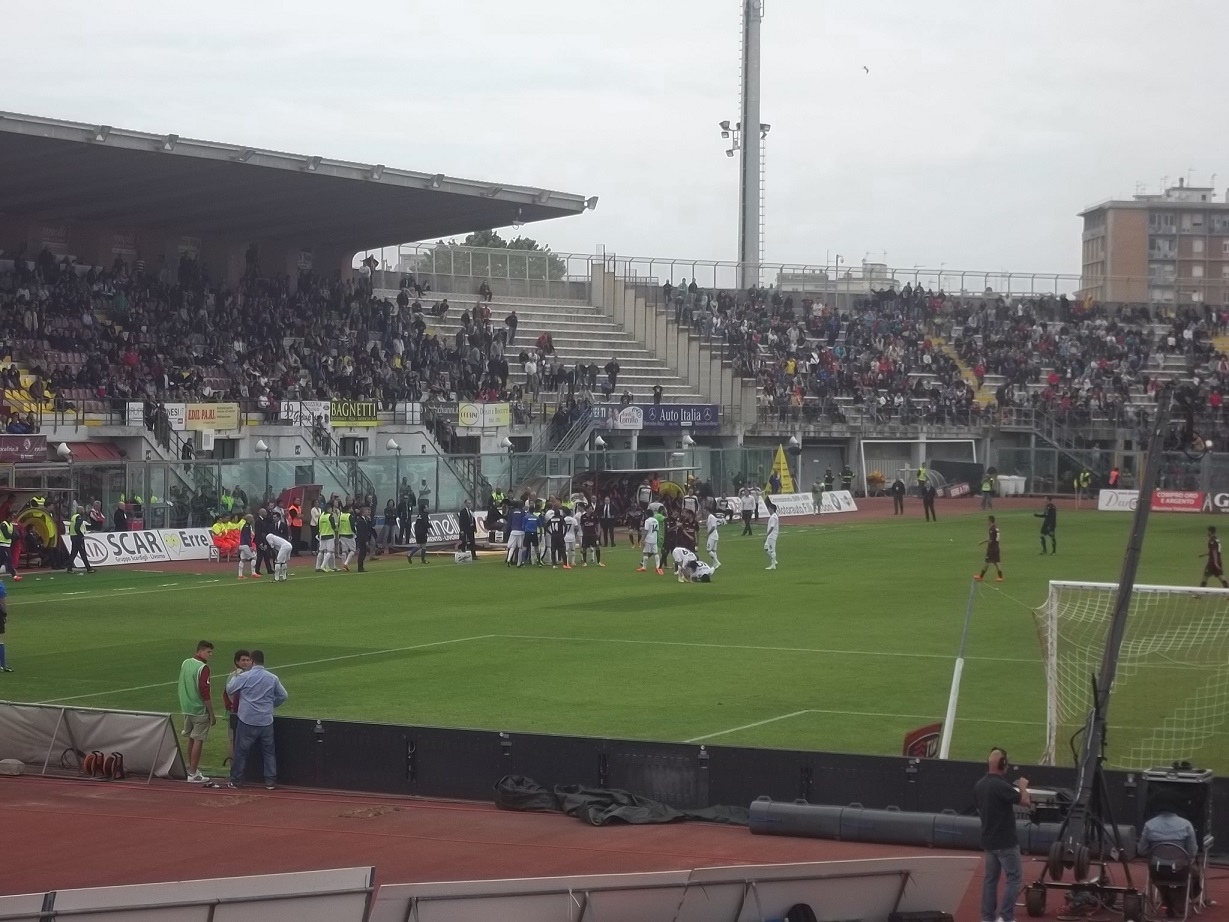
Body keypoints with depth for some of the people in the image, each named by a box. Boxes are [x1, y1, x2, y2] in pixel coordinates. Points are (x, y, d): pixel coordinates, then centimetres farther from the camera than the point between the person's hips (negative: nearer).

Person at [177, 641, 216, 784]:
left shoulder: (184, 663, 7)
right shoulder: (203, 668, -17)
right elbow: (204, 692, -19)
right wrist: (212, 714, -14)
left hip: (186, 708, 8)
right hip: (200, 710, -8)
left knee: (191, 738, 19)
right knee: (198, 740, -2)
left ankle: (192, 768, 30)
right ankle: (193, 773, -1)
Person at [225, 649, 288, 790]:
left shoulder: (244, 677, -8)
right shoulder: (273, 678, 1)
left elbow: (229, 690, 3)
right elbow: (283, 696, 9)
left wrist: (235, 677, 20)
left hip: (247, 721, -2)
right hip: (266, 722, 2)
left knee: (241, 751, 7)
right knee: (268, 751, 10)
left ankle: (236, 780, 12)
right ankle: (271, 781, 10)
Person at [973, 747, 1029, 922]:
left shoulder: (979, 786, 6)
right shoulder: (1001, 785, -21)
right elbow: (1025, 801, -17)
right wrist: (1022, 786, 3)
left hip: (988, 840, 8)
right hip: (1005, 841, -8)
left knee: (990, 878, 12)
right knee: (1014, 877, -1)